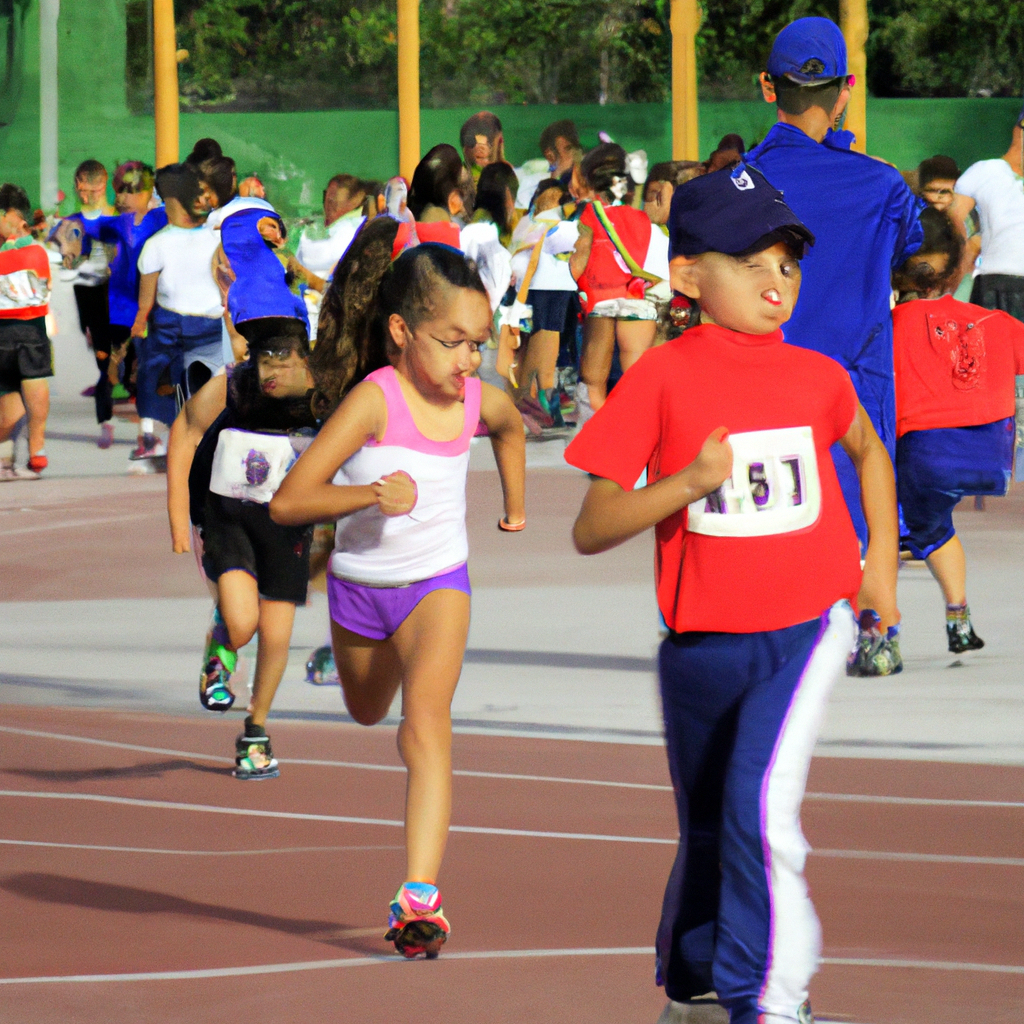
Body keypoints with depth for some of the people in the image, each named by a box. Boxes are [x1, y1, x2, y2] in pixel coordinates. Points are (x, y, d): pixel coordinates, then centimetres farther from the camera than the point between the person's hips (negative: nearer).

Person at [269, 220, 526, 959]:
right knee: (367, 711, 24)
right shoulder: (374, 400, -24)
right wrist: (370, 494, -40)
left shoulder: (478, 400, -9)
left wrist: (516, 503, 28)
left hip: (438, 582, 1)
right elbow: (288, 503, -28)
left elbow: (512, 426, 21)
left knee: (425, 720, -21)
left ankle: (421, 896, -31)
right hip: (361, 585, 0)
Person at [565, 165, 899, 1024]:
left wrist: (881, 561, 17)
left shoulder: (818, 378, 0)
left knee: (763, 797, -22)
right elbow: (591, 531, -10)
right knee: (706, 830, 16)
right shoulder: (663, 379, -8)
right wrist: (688, 484, -24)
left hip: (809, 623, 0)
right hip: (704, 640, 0)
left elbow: (869, 451, 25)